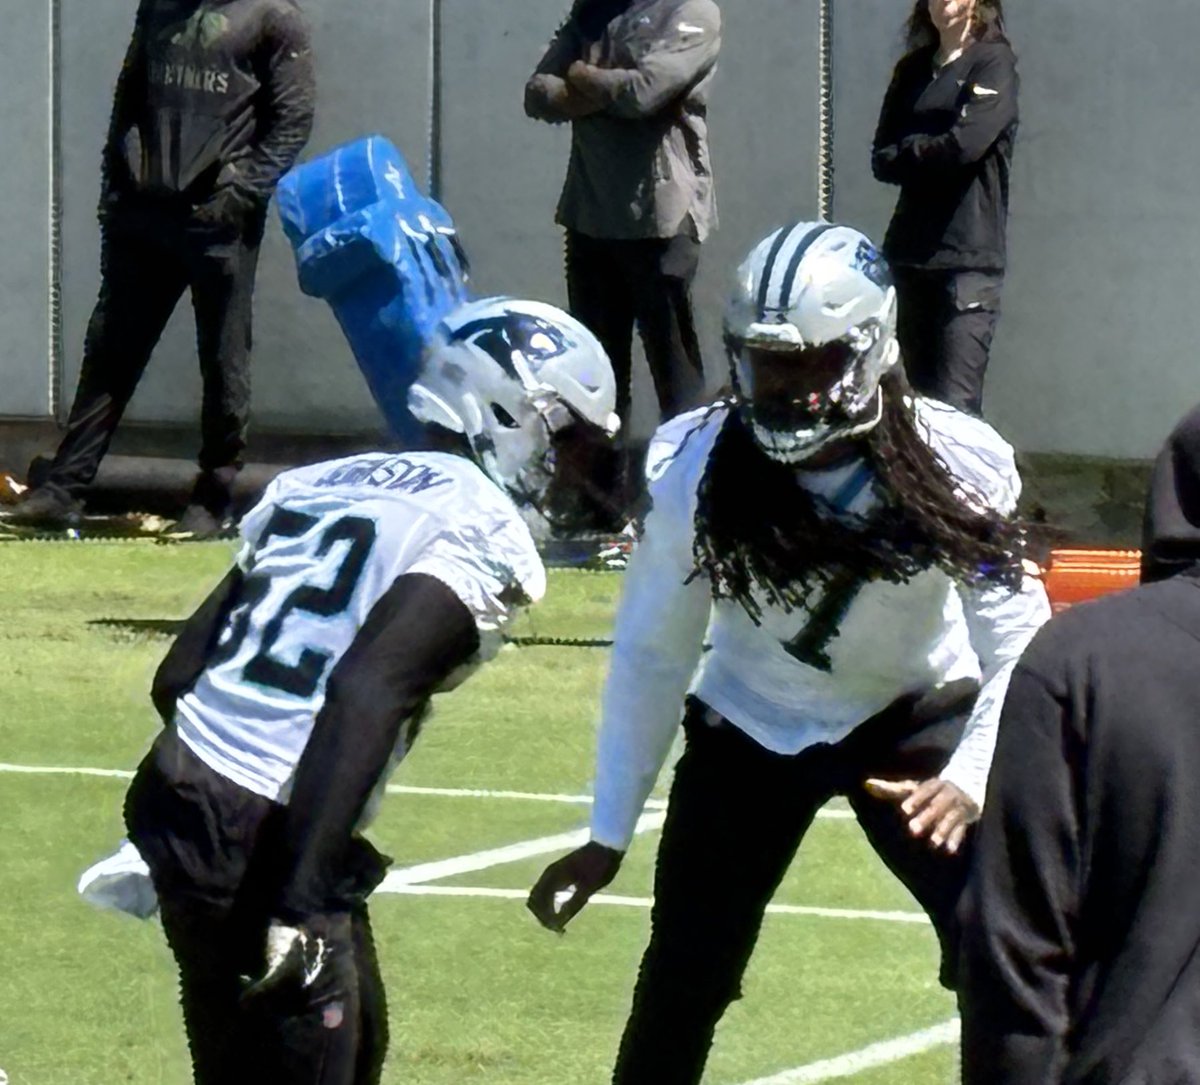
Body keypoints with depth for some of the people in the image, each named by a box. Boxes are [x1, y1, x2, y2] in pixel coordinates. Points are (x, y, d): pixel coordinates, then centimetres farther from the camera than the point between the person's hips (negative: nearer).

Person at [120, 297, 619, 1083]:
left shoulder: (323, 484, 16)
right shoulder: (482, 532, -8)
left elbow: (180, 672, 15)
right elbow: (365, 695, -23)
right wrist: (301, 900, -26)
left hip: (185, 800, 9)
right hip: (261, 847, -9)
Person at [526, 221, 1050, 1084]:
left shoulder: (952, 468, -26)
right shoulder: (700, 470, -23)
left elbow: (1017, 648, -22)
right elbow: (652, 653, -10)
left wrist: (970, 779, -40)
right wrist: (609, 834, -6)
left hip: (913, 718, -1)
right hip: (753, 723, 1)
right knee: (682, 983, 1)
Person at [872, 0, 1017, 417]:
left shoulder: (993, 63, -2)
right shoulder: (913, 70, 16)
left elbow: (965, 144, -15)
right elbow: (882, 159, 10)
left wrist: (907, 151, 2)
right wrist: (927, 154, -7)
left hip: (970, 259, -6)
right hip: (913, 256, 6)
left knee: (956, 403, -13)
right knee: (921, 395, 6)